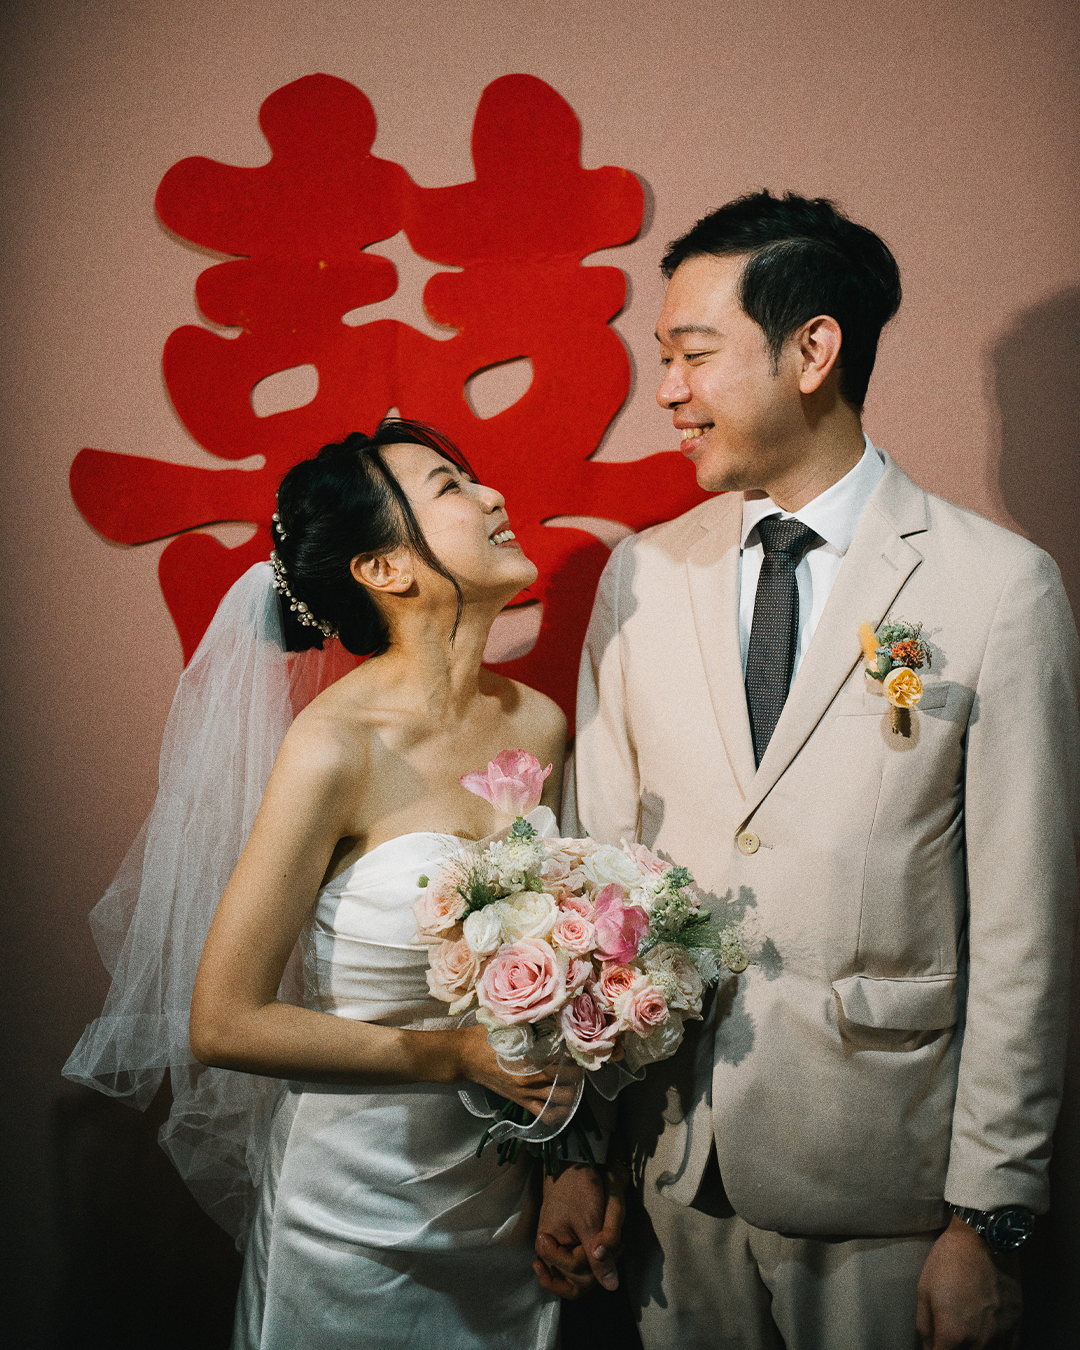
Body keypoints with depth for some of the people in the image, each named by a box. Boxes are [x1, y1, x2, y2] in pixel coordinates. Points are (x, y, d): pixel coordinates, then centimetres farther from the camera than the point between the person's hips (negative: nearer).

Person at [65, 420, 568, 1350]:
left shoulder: (538, 724, -5)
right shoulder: (337, 747, -23)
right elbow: (224, 1026, -18)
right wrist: (455, 1056, -17)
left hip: (506, 1200, 5)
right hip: (358, 1224, -5)